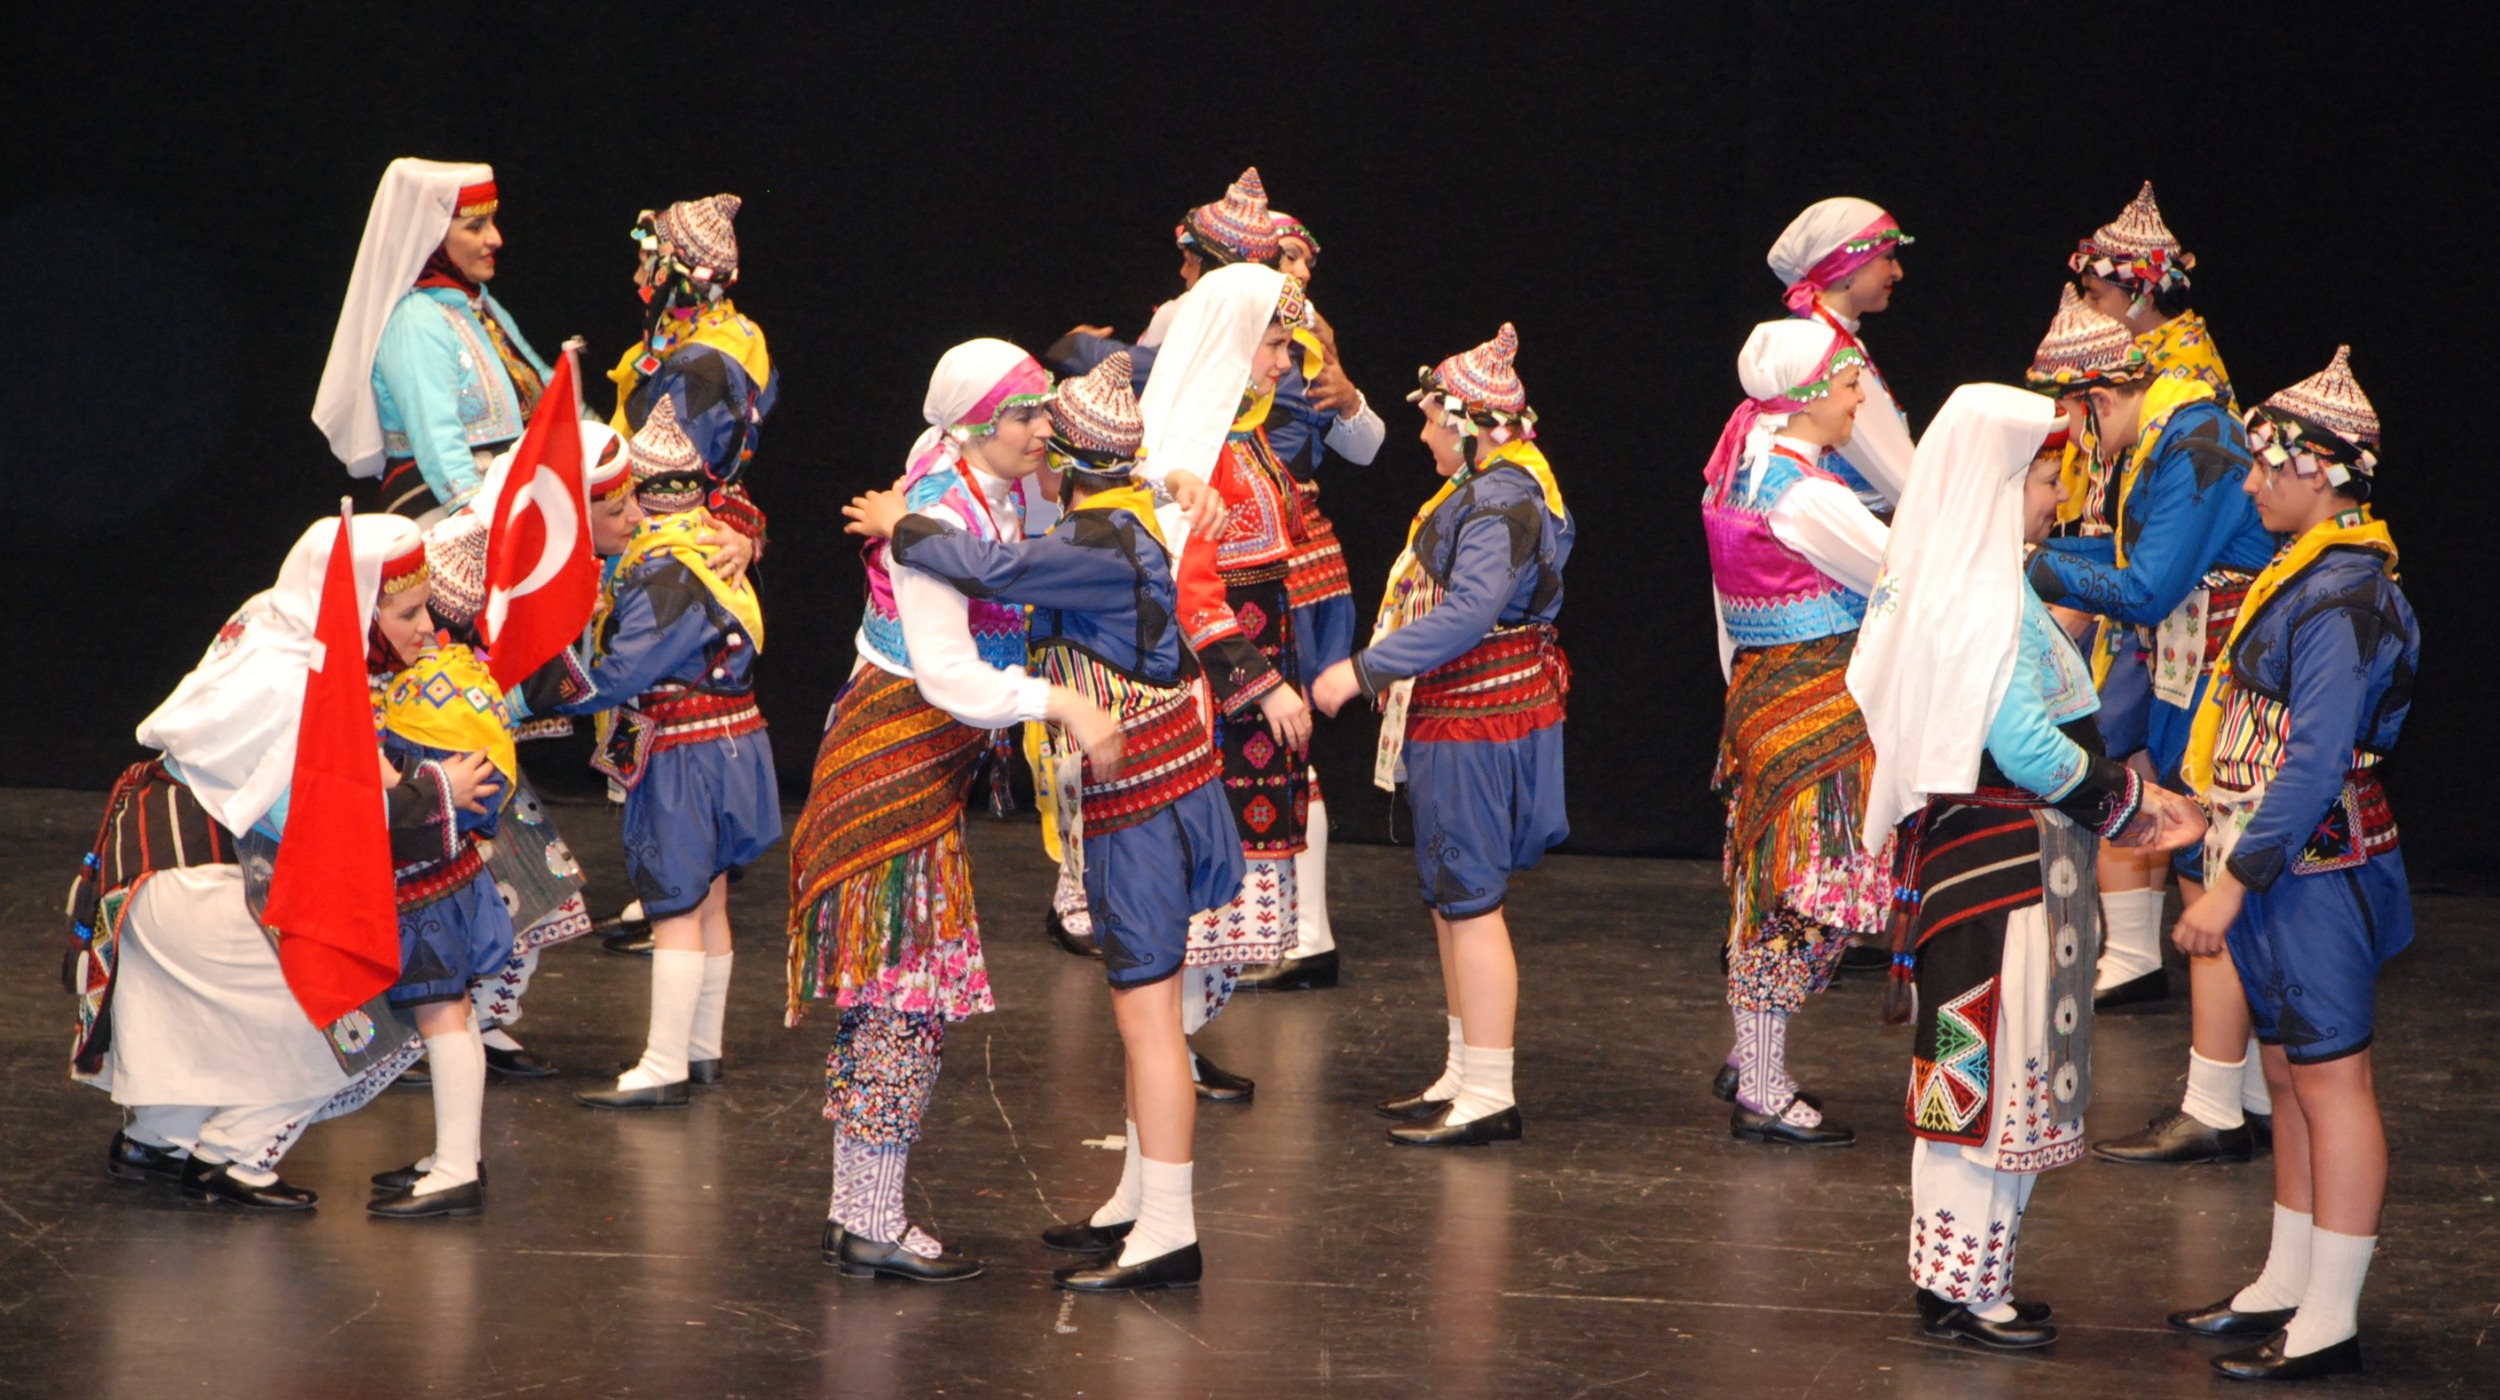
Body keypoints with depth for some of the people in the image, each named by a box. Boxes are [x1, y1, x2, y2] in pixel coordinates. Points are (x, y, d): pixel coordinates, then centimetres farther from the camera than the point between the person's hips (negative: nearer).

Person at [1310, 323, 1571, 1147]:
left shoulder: (1502, 502, -19)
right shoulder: (1488, 490, 14)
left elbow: (1467, 615, -28)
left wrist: (1364, 669, -25)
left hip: (1476, 727, -11)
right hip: (1456, 720, 11)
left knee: (1470, 903, -7)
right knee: (1451, 900, 16)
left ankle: (1489, 1097, -3)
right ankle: (1465, 1078, 25)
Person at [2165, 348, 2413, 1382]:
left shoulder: (2342, 596, -19)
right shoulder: (2309, 575, 13)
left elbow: (2317, 763, -24)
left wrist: (2234, 881, -23)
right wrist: (2205, 814, 21)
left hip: (2317, 871, -10)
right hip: (2285, 870, 10)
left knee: (2331, 1081, -4)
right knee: (2292, 1076, 15)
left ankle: (2330, 1322, 0)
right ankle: (2287, 1287, 24)